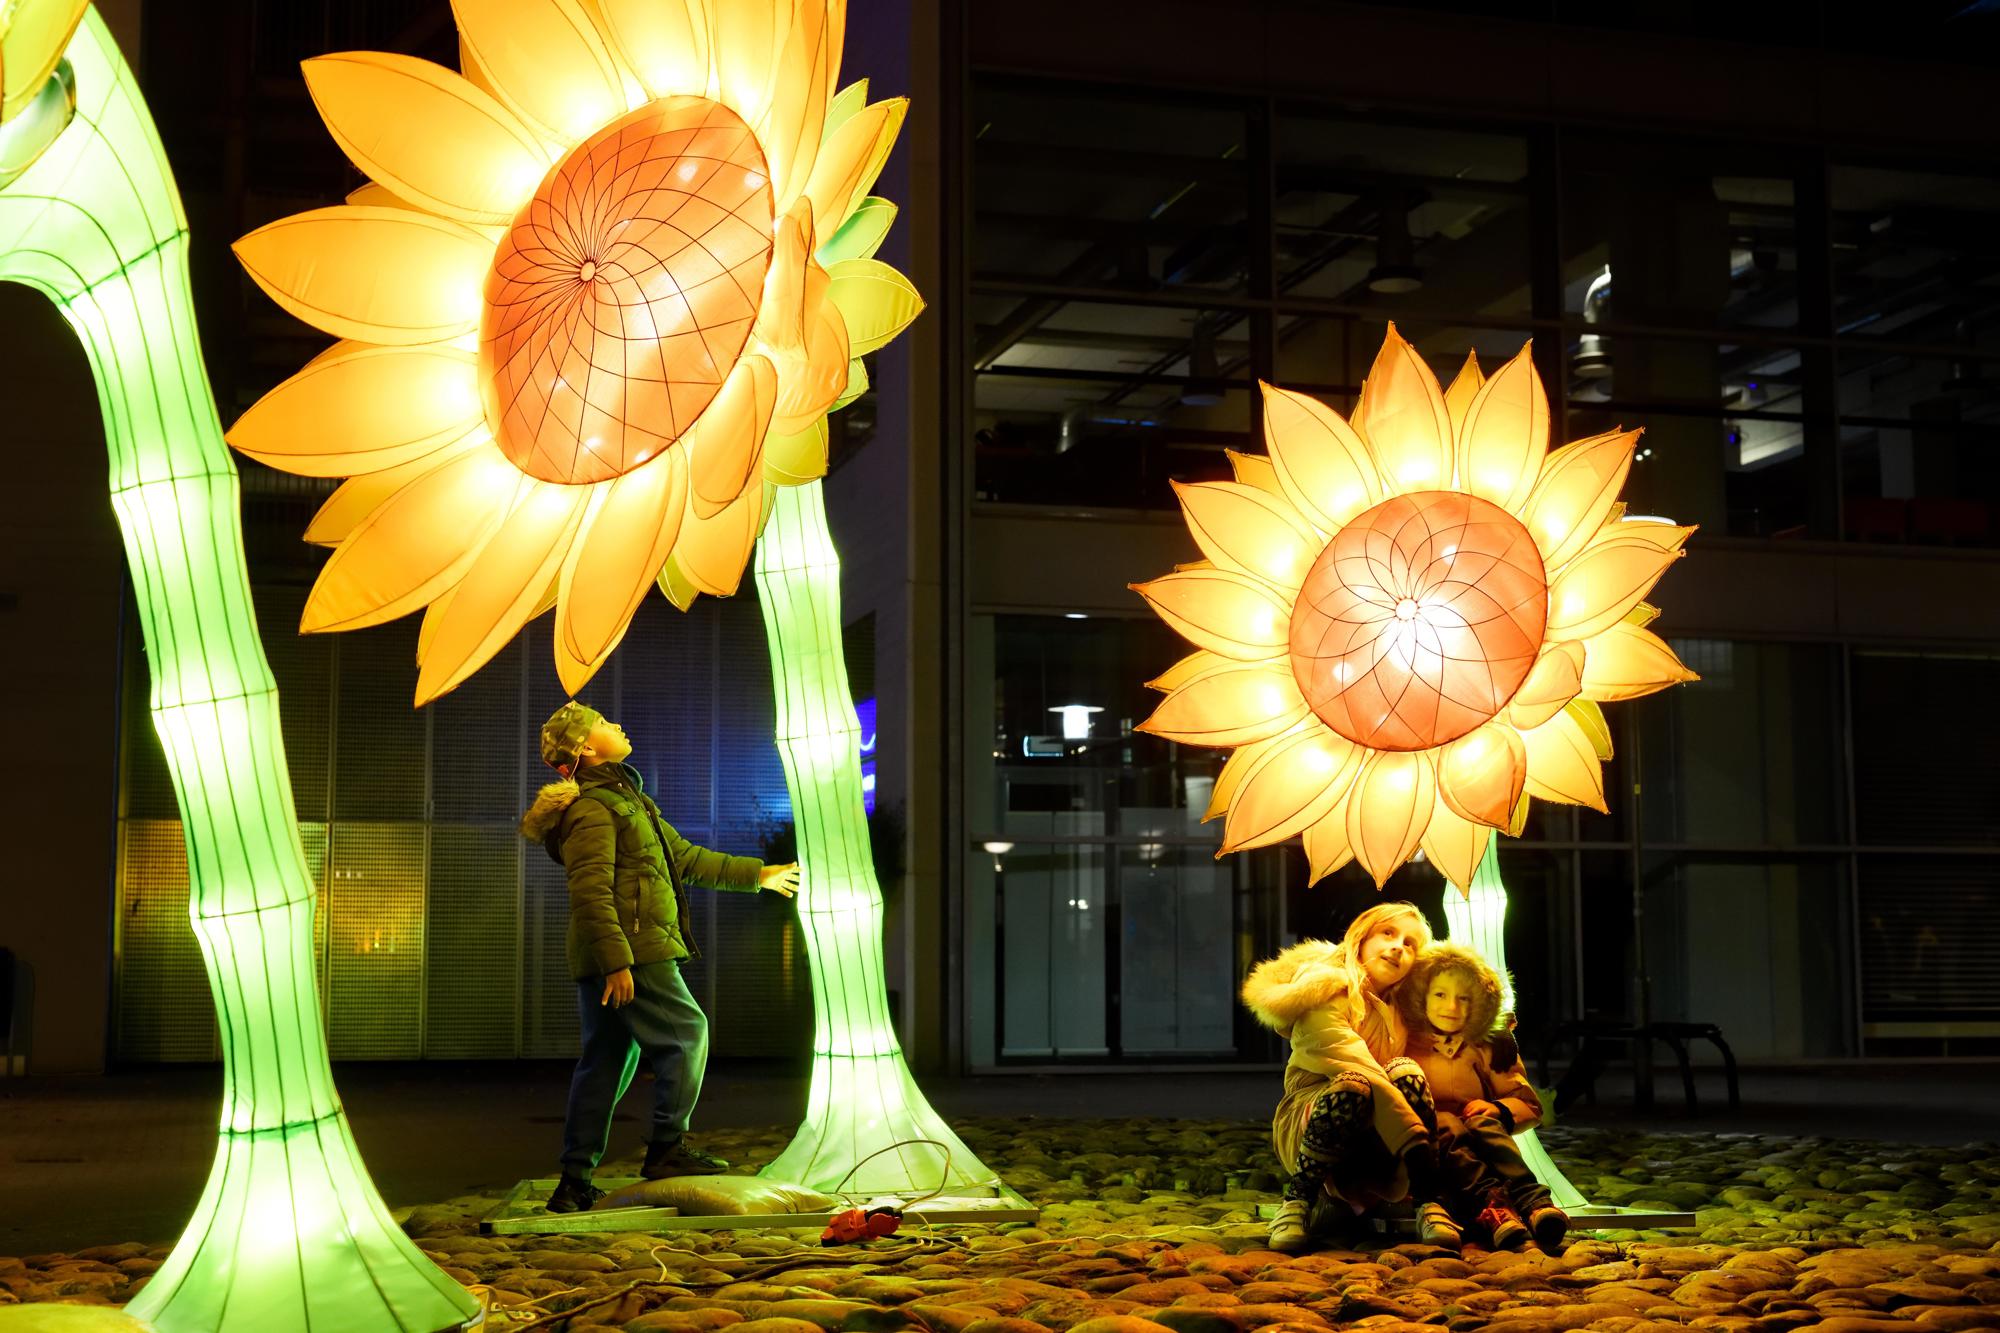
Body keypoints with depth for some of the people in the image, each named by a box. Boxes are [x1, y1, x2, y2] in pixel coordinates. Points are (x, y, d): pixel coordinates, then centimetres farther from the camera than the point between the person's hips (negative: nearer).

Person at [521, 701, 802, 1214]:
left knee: (605, 1060, 9)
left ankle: (575, 1182, 11)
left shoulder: (626, 799, 22)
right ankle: (667, 1148, -2)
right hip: (626, 949, -10)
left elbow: (684, 857, 30)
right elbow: (591, 892, -20)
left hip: (611, 957, 10)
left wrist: (756, 875, 33)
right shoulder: (591, 809, -11)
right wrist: (616, 959, -27)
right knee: (687, 1032, -6)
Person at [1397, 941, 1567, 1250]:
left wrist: (1498, 1109, -2)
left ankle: (1536, 1204, -54)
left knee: (1483, 1123, -31)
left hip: (1476, 1143, 2)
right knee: (1449, 1126, -33)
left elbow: (1530, 1105, 20)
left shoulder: (1486, 1049, 21)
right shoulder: (1406, 1045, 15)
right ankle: (1491, 1204, -58)